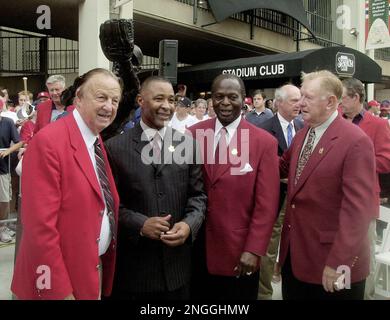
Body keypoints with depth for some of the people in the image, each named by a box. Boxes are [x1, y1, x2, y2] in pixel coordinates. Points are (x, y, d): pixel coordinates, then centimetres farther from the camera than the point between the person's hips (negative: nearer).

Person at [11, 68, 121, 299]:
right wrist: (59, 291, -21)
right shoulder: (48, 142, -19)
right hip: (61, 276, -8)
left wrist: (107, 264, 9)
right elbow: (40, 225, -23)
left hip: (98, 269, 8)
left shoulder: (99, 144, 7)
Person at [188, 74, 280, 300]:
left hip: (238, 252, -2)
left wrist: (254, 250, -11)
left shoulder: (264, 142, -8)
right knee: (199, 297, 18)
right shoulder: (193, 134, -1)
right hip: (197, 248, 3)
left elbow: (266, 204, -9)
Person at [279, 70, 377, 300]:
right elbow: (284, 167, 21)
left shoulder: (356, 142, -18)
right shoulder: (302, 134, 7)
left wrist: (339, 262, -21)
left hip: (329, 259, -7)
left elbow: (358, 209, -21)